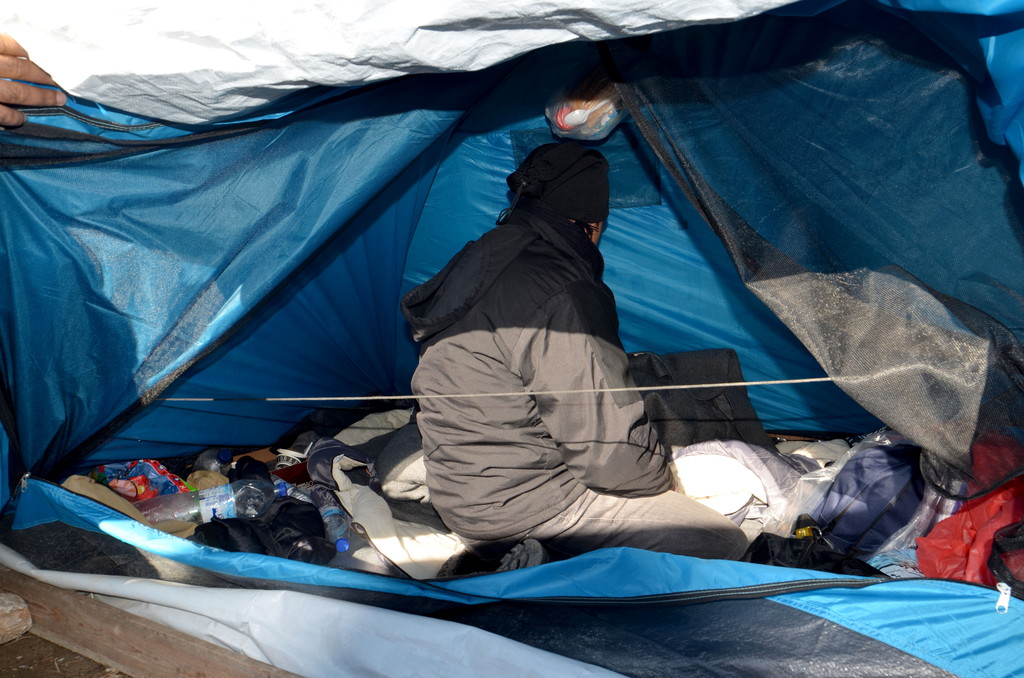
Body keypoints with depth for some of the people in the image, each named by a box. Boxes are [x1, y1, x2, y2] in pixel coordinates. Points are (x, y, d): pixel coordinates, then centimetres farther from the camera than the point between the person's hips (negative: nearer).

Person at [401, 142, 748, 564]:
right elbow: (609, 453, -22)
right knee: (722, 543, -9)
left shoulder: (477, 263, 7)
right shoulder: (563, 297, -24)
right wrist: (659, 478, 1)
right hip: (522, 507, -10)